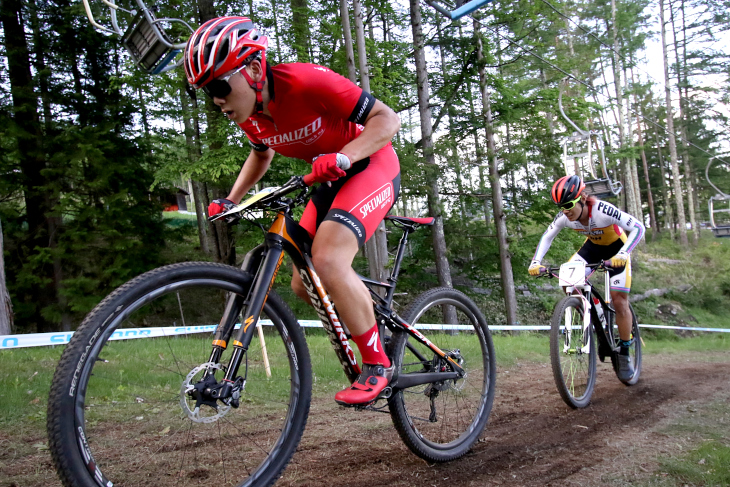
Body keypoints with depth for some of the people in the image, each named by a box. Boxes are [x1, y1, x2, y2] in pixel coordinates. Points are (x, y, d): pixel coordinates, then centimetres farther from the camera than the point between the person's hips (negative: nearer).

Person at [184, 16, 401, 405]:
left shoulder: (308, 82, -27)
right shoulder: (249, 113, -5)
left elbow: (387, 119, -23)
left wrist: (342, 157, -38)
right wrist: (230, 200, 4)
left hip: (371, 166, -8)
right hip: (332, 181, 8)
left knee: (328, 261, -29)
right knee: (304, 285, 1)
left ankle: (377, 363, -11)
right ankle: (382, 327, 22)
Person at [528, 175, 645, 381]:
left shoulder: (602, 210, -36)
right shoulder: (564, 216, -22)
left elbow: (638, 227, -35)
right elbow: (547, 236, -8)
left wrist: (623, 254, -50)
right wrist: (536, 261, -23)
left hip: (616, 248, -4)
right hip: (593, 245, 4)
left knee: (619, 301, -9)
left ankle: (624, 354, 7)